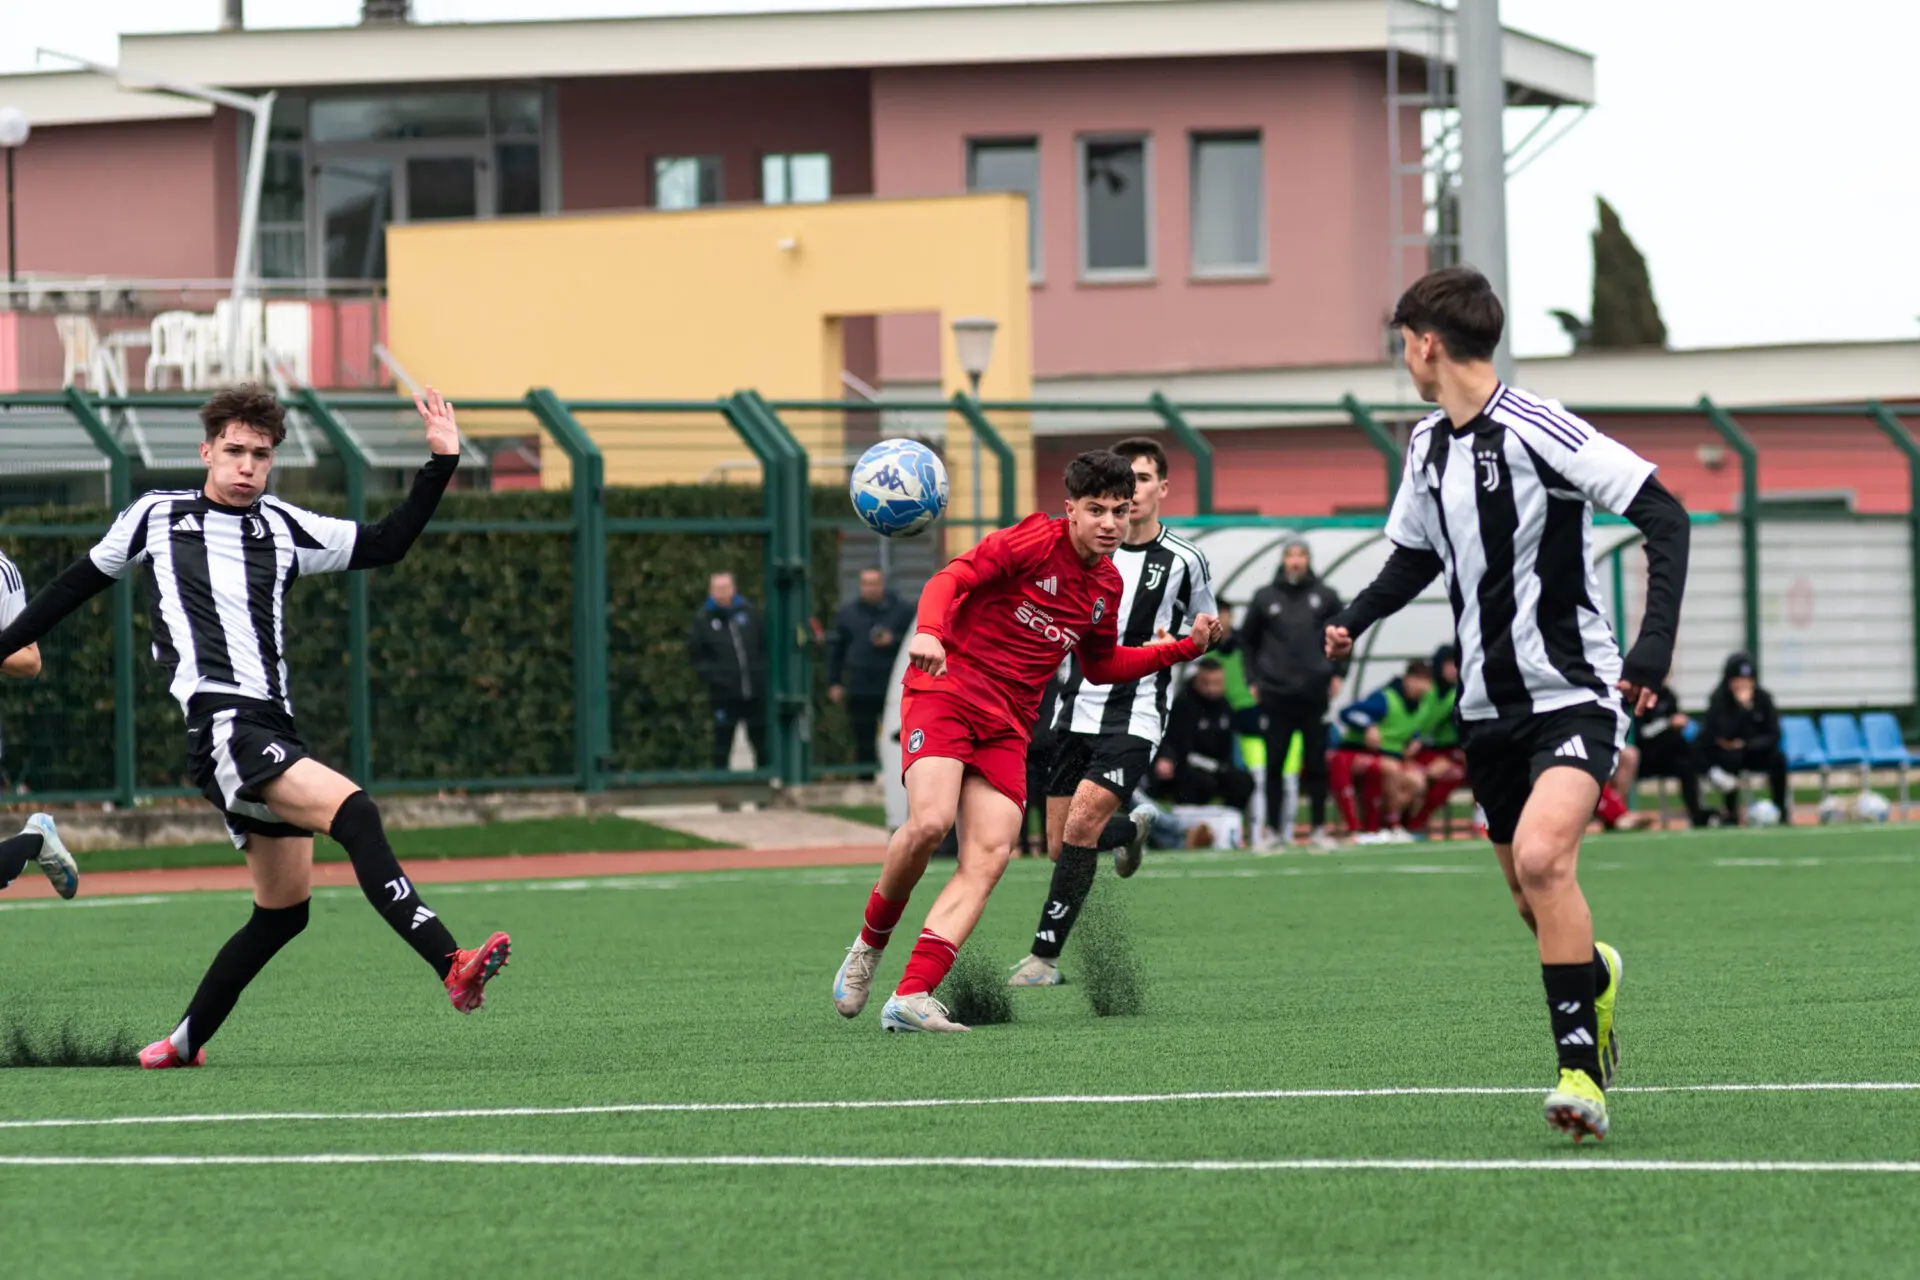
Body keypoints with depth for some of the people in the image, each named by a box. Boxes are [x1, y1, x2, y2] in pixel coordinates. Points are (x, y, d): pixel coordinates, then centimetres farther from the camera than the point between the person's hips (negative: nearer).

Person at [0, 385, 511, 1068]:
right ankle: (453, 965, -37)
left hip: (273, 726, 6)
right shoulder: (157, 516, 11)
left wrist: (440, 464, 7)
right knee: (353, 812, -26)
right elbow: (81, 580, 24)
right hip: (217, 722, -6)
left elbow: (385, 543, 17)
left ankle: (186, 1041, 21)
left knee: (284, 909, 7)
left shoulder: (284, 527, 17)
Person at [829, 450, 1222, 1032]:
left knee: (990, 855, -12)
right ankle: (870, 943, 1)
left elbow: (1100, 666, 28)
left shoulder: (1108, 585, 14)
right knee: (930, 821, -27)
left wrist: (1184, 649, 20)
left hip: (1008, 723, 6)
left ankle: (912, 997, -19)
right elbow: (952, 579, -15)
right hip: (946, 687, -6)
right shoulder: (1036, 541, -7)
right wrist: (929, 632, -35)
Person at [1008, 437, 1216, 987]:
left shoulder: (1184, 561, -3)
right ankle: (1133, 828, 41)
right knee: (1060, 849, 5)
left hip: (1134, 719, -4)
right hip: (1076, 712, 4)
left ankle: (1045, 955, -16)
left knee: (1081, 824, -22)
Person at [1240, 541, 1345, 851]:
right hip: (1277, 694, 0)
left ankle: (1319, 829, 9)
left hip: (1315, 694, 0)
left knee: (1317, 764, 4)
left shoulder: (1325, 596, 5)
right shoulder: (1265, 598, 5)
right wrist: (1254, 679, 6)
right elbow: (1247, 639, 13)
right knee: (1274, 764, 1)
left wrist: (1337, 673, 3)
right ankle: (1272, 829, 6)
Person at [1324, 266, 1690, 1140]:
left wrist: (1653, 648, -25)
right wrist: (1355, 621, 6)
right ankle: (1597, 975, 45)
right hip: (1488, 706, 8)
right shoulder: (1429, 448, 8)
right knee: (1534, 901, 13)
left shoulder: (1536, 431, -16)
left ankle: (1579, 1063, -22)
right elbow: (1416, 554, 25)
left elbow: (1665, 518, -17)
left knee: (1542, 857, -27)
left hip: (1573, 694, -8)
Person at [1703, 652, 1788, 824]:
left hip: (1754, 752, 3)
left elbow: (1773, 736, -8)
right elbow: (1724, 735, -30)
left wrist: (1746, 744, -23)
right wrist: (1743, 706, -35)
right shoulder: (1719, 700, -17)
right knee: (1731, 757, -36)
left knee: (1777, 757, -26)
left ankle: (1782, 810, -11)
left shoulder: (1762, 697, -7)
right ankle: (1732, 814, -23)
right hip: (1721, 755, -3)